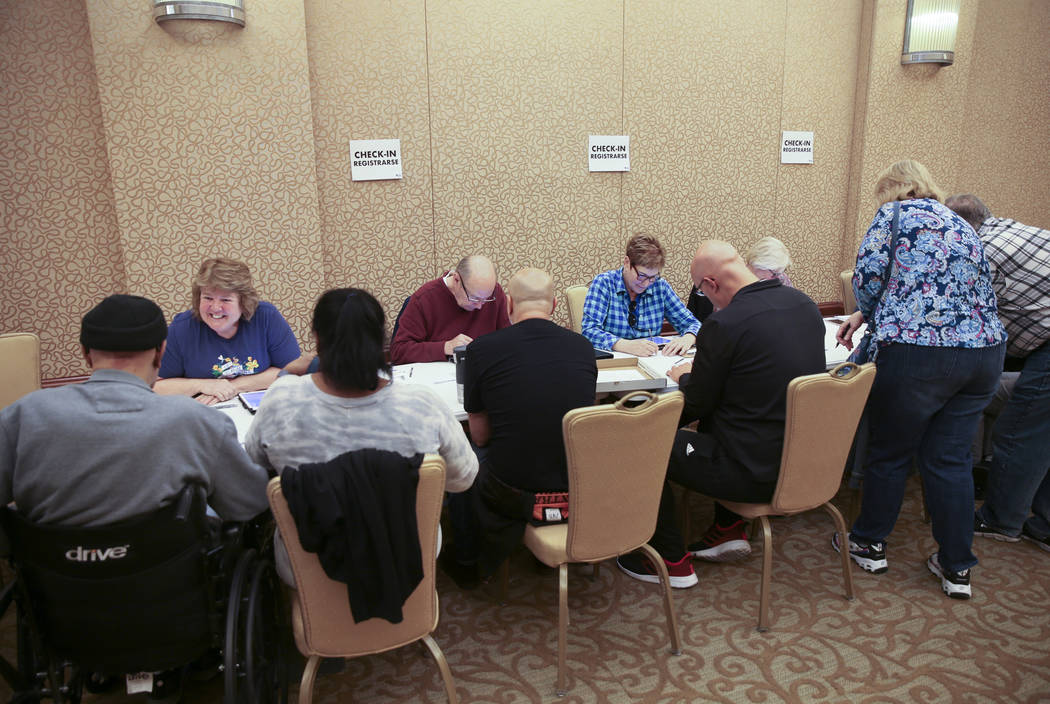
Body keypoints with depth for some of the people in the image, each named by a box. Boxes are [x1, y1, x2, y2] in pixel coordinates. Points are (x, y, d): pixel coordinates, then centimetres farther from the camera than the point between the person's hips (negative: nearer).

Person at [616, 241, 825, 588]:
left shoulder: (724, 324, -22)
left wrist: (686, 377, 11)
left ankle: (673, 562, 17)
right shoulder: (805, 304, 2)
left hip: (755, 474, -8)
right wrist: (702, 373, 19)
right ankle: (729, 530, 34)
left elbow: (696, 406, -10)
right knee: (717, 421, 32)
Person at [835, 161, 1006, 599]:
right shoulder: (961, 226, 22)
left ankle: (869, 545, 26)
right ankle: (956, 567, 21)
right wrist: (864, 317, 28)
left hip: (917, 354, -6)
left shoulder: (895, 214, 1)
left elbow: (868, 276, -7)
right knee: (951, 458, 14)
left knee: (889, 452, 10)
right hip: (984, 351, 7)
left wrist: (869, 314, 16)